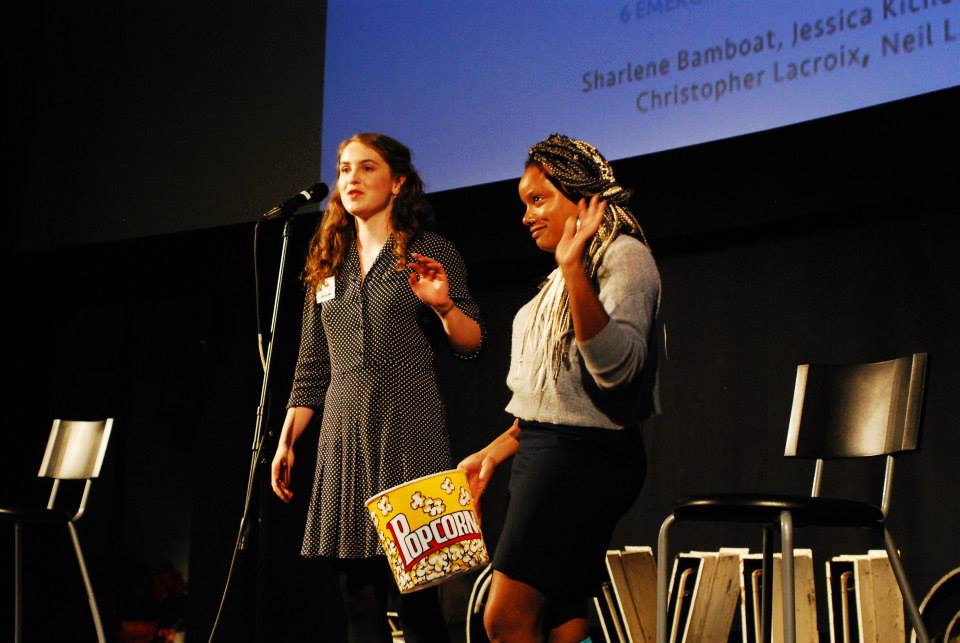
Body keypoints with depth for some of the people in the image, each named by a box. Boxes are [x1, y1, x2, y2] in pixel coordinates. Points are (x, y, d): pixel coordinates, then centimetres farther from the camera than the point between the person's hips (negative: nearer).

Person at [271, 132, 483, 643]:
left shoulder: (431, 252, 4)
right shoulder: (327, 266, 17)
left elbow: (471, 344, -1)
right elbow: (311, 369, 18)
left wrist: (444, 305, -20)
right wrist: (286, 441, 12)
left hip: (409, 430, -5)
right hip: (344, 434, 5)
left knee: (415, 589, -8)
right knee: (356, 591, 4)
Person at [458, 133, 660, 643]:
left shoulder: (624, 256, -7)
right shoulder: (564, 278, 19)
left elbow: (615, 367, -23)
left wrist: (574, 270, -30)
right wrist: (494, 452, 21)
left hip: (582, 456, -9)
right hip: (546, 450, 9)